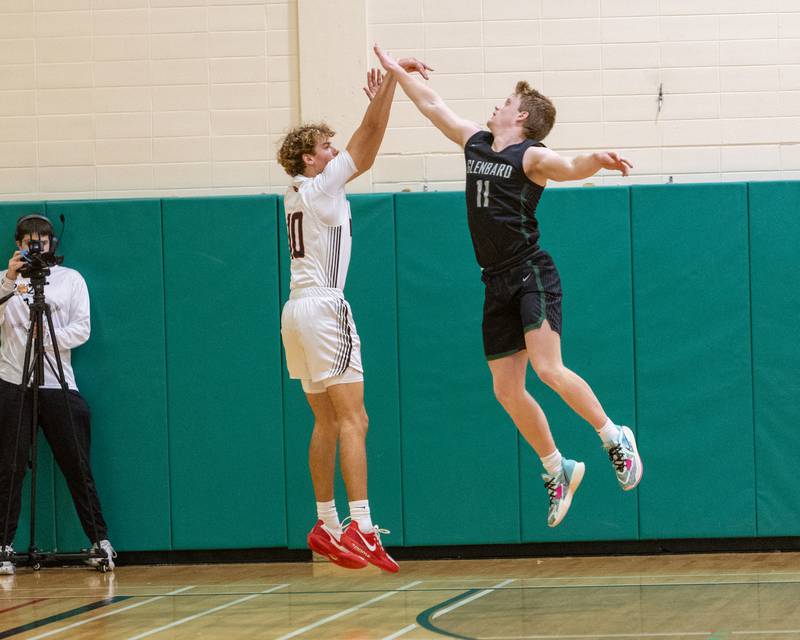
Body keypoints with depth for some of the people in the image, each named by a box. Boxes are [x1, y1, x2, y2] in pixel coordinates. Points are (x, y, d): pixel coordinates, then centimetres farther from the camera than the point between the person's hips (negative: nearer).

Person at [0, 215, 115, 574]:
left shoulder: (70, 279, 10)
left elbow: (82, 329, 2)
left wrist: (49, 339, -13)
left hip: (59, 385, 0)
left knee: (78, 468, 0)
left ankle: (100, 542, 6)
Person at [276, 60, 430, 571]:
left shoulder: (299, 193, 16)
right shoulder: (321, 185, -7)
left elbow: (364, 149, 24)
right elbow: (368, 140, -9)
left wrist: (377, 99, 22)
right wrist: (391, 80, -6)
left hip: (299, 311, 9)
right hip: (323, 307, -9)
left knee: (327, 422, 12)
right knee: (353, 420, -12)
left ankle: (327, 525, 13)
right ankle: (361, 527, -20)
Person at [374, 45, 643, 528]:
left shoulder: (531, 157, -9)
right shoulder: (475, 143, 12)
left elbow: (570, 168, -28)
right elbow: (433, 105, 23)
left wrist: (596, 160, -49)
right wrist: (396, 70, 27)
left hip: (531, 275, -8)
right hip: (498, 284, 8)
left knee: (548, 368, -23)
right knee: (506, 390, 5)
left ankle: (615, 438, -7)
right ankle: (557, 470, 18)